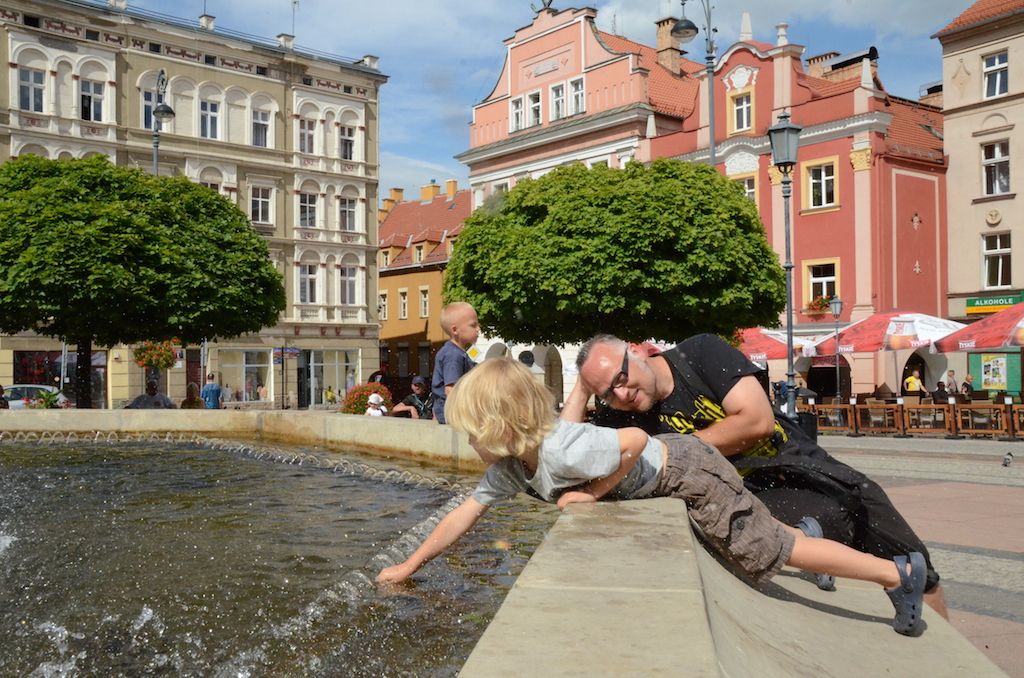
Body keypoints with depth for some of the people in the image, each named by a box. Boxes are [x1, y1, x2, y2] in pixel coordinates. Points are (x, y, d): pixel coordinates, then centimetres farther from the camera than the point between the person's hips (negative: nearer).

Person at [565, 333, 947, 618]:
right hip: (760, 497, -1)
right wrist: (581, 389, -14)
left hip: (814, 470, 1)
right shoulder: (623, 417, -7)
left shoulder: (700, 353, -13)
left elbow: (757, 420, -21)